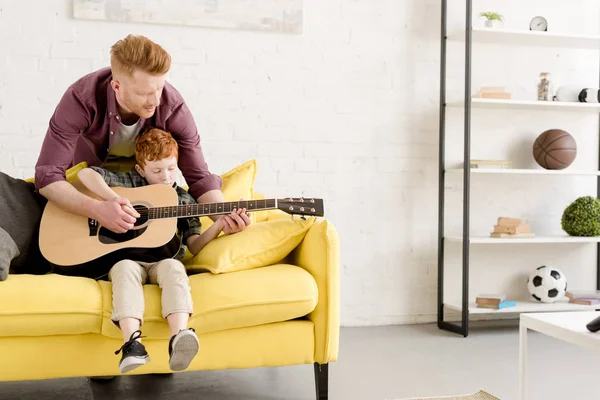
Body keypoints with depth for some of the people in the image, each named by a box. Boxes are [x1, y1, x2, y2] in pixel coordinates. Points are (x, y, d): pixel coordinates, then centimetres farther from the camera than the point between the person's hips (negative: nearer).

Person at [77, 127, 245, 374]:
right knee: (125, 268, -36)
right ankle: (132, 343, -52)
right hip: (126, 258, 0)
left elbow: (194, 246, 9)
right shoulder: (131, 182, 13)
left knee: (174, 267, -34)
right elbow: (85, 174, 4)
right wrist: (114, 199, -10)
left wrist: (220, 224, -7)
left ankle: (178, 337, -55)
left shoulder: (184, 200, 16)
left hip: (163, 260, 1)